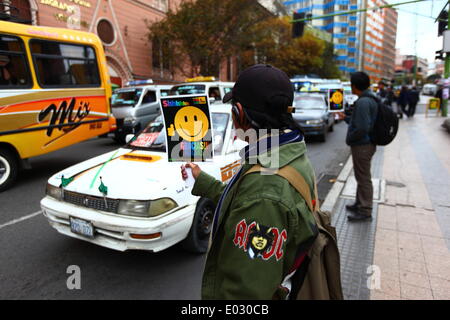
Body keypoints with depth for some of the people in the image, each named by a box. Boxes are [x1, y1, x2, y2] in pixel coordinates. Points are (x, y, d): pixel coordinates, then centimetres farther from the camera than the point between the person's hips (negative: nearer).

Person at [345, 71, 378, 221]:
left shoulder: (363, 102, -23)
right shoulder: (371, 99, 10)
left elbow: (362, 128, -28)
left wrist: (349, 138, -13)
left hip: (362, 145, -10)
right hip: (365, 143, 10)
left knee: (363, 178, 1)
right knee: (361, 177, 21)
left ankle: (365, 210, 13)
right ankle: (360, 203, 36)